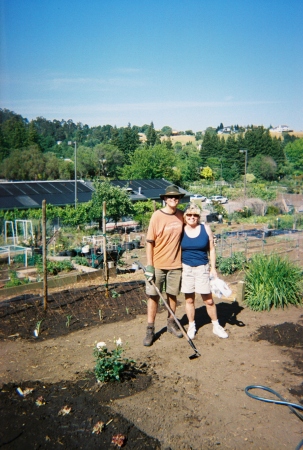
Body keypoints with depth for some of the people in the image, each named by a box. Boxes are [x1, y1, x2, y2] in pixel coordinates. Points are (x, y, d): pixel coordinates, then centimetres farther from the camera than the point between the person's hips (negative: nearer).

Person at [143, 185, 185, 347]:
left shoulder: (181, 215, 1)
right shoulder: (157, 216, -11)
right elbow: (149, 242, -10)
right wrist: (149, 266, -13)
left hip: (175, 264, 3)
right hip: (157, 264, -3)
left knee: (172, 295, 14)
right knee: (153, 296, 5)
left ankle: (171, 323, 32)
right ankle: (150, 330, 15)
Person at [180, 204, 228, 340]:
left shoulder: (205, 228, -3)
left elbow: (211, 249, 3)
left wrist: (213, 268, 1)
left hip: (202, 268, 0)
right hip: (185, 268, 0)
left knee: (208, 300, 5)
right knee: (189, 299, 9)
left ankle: (216, 326, 23)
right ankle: (191, 326, 26)